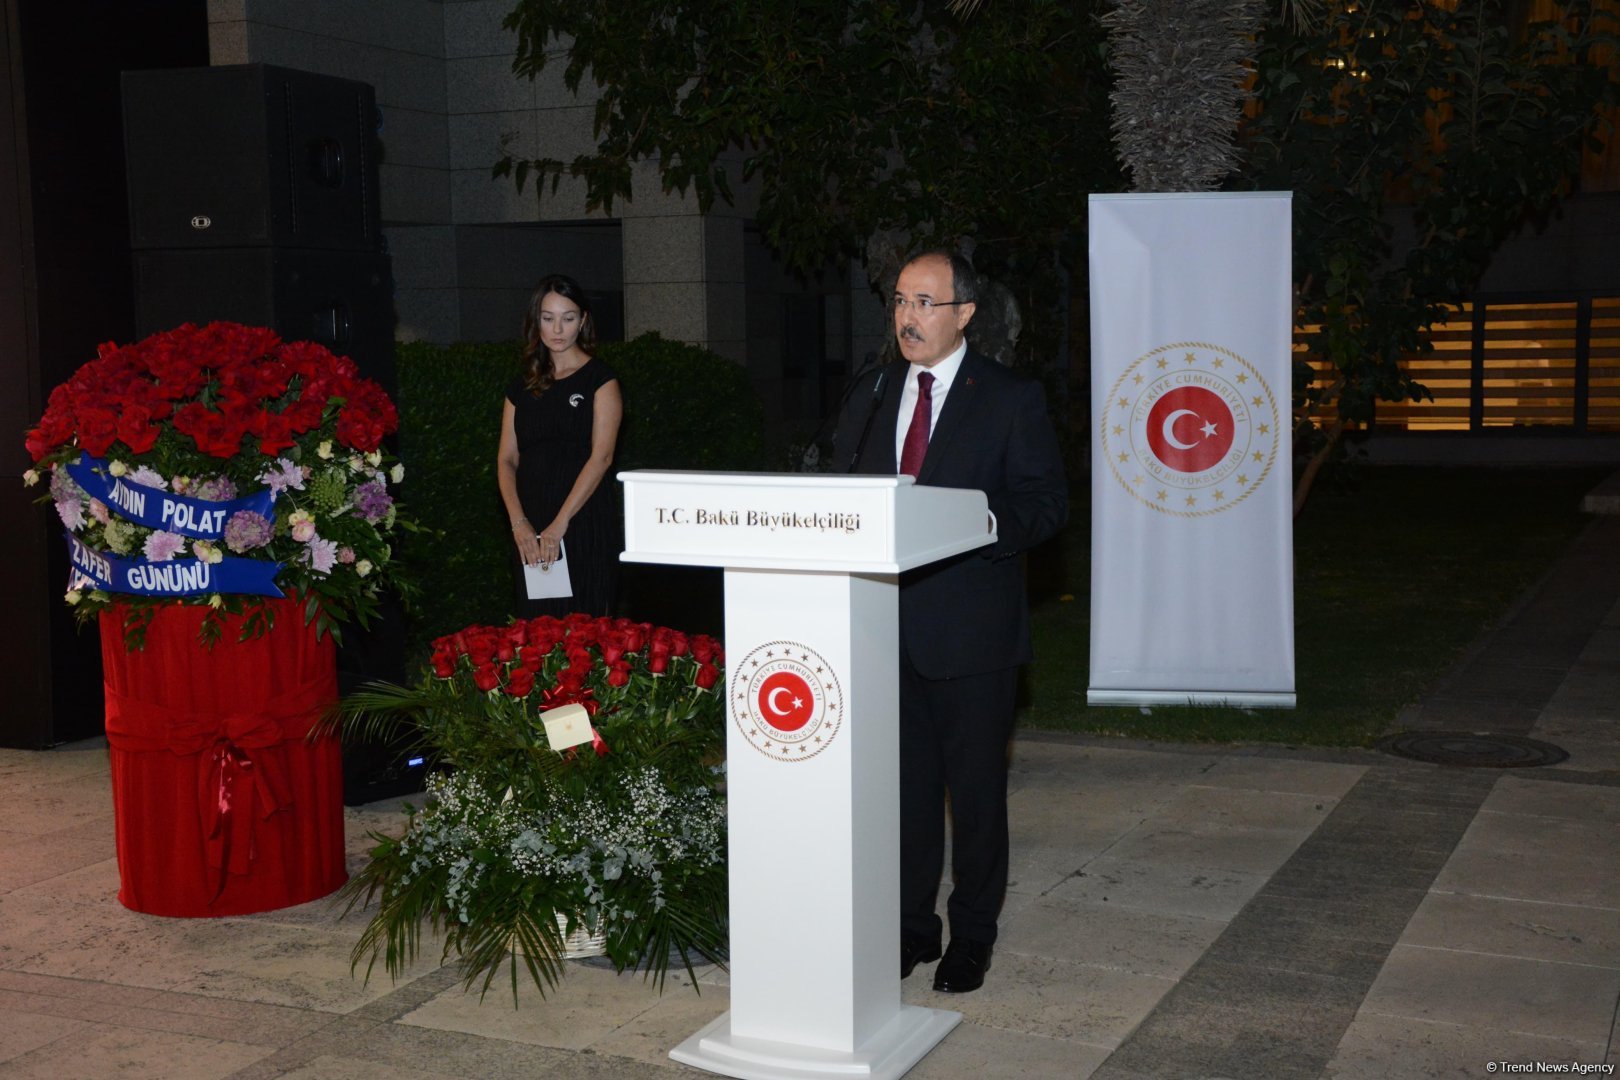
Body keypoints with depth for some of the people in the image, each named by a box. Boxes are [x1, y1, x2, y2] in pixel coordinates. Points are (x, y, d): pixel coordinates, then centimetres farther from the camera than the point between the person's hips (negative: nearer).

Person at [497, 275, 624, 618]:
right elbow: (507, 460, 8)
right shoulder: (522, 387, 15)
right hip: (532, 533, 4)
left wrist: (560, 524, -18)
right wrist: (519, 523, -9)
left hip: (584, 525, -4)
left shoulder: (599, 379, 1)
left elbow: (601, 456, -10)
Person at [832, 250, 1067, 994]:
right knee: (902, 784, 11)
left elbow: (1048, 501, -5)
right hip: (885, 626, 4)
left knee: (975, 786, 6)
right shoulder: (870, 397, 12)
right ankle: (910, 926, 24)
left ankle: (972, 934, 20)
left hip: (971, 630, -4)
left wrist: (985, 526, -23)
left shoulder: (1011, 400, -1)